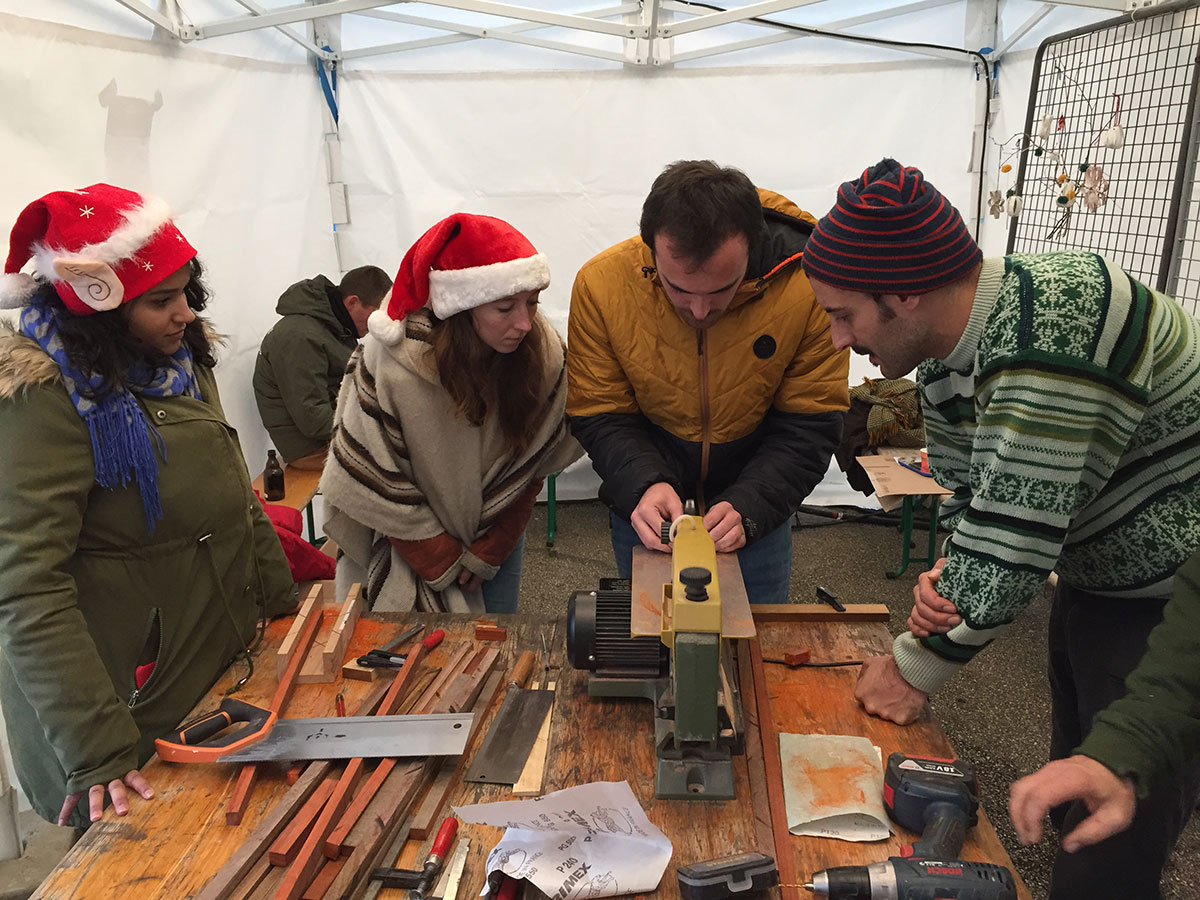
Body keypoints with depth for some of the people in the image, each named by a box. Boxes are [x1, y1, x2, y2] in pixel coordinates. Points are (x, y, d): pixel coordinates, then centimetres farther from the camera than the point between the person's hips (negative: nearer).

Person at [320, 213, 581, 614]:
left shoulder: (542, 351, -22)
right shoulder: (391, 362, -29)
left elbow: (528, 469, -9)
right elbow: (374, 485, -18)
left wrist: (487, 554, -6)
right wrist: (446, 562, -12)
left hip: (496, 535, 3)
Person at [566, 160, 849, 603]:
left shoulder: (810, 286, -24)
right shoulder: (601, 283, -22)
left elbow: (809, 428, -15)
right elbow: (599, 418, -12)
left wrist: (748, 508, -29)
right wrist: (644, 485, -30)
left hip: (758, 505, 0)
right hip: (646, 510, 0)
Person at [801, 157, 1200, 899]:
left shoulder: (1047, 341, -33)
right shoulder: (945, 352, -2)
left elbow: (1014, 542, -32)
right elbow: (971, 498, 3)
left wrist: (917, 670, -19)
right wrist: (950, 582, -17)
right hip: (1097, 581, 8)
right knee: (1073, 811, 21)